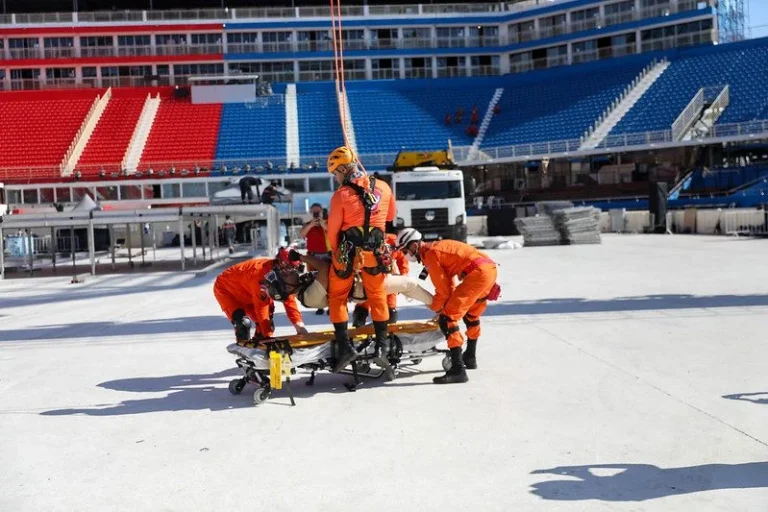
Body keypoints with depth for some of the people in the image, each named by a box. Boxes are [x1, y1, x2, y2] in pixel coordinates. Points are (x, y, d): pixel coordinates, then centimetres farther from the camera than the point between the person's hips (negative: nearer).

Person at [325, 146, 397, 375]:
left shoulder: (341, 194, -11)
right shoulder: (383, 187, 1)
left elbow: (332, 231, -6)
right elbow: (390, 217, 15)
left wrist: (337, 253, 10)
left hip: (348, 251, -3)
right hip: (375, 252, 3)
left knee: (337, 296, 12)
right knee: (378, 296, 16)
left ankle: (345, 346, 5)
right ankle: (381, 346, 11)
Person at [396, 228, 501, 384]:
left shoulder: (430, 255, -7)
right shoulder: (436, 247, 20)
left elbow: (443, 291, -4)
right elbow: (448, 283, 24)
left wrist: (434, 308, 13)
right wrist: (444, 306, 23)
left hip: (478, 273, -10)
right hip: (490, 268, 10)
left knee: (446, 318, -11)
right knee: (471, 314, 31)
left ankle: (458, 369, -17)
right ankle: (470, 358, 48)